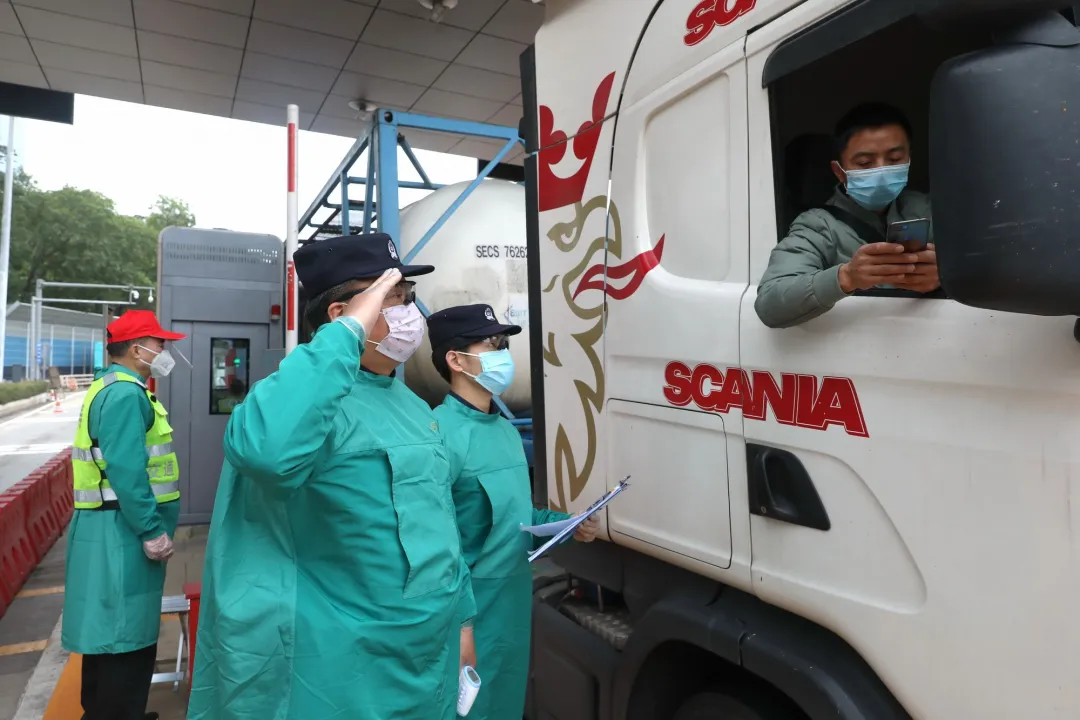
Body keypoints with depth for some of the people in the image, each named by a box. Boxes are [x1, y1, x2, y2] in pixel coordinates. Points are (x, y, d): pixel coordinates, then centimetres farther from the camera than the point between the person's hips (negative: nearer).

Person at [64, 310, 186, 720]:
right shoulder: (125, 392, -18)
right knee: (126, 637, -1)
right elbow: (126, 470, -26)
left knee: (111, 630, 21)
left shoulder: (112, 387, 16)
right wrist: (152, 531, -23)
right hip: (122, 530, -11)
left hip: (115, 526, 11)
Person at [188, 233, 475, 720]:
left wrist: (460, 615, 16)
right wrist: (348, 334, -35)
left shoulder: (413, 406, 7)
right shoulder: (315, 395, -19)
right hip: (346, 673, -7)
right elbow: (262, 450, -44)